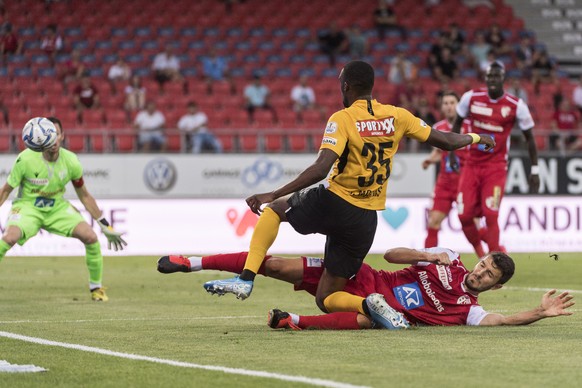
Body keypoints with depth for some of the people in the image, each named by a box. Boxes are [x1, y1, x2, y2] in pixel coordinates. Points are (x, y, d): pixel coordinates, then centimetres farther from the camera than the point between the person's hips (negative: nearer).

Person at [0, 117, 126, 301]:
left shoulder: (71, 161, -10)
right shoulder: (25, 159, -19)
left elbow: (84, 196, 4)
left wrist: (106, 227, 6)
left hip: (57, 207, 3)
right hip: (27, 207, -3)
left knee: (90, 237, -14)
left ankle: (96, 287, 7)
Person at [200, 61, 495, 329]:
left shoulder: (342, 119, -10)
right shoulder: (396, 117, 5)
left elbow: (321, 169, -22)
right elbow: (446, 142, 12)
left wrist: (273, 195, -22)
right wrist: (475, 137, 33)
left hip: (334, 204, -5)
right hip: (366, 221, 5)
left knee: (275, 209, 24)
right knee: (326, 300, 14)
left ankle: (246, 278, 5)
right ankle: (370, 305, -18)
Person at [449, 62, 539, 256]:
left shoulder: (516, 106, -9)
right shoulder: (471, 98, -3)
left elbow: (529, 138, 3)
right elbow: (457, 123, 15)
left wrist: (534, 170, 2)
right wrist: (452, 152, 11)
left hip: (496, 168, -3)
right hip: (472, 165, 3)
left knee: (490, 216, -15)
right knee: (464, 216, -4)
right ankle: (480, 254, 17)